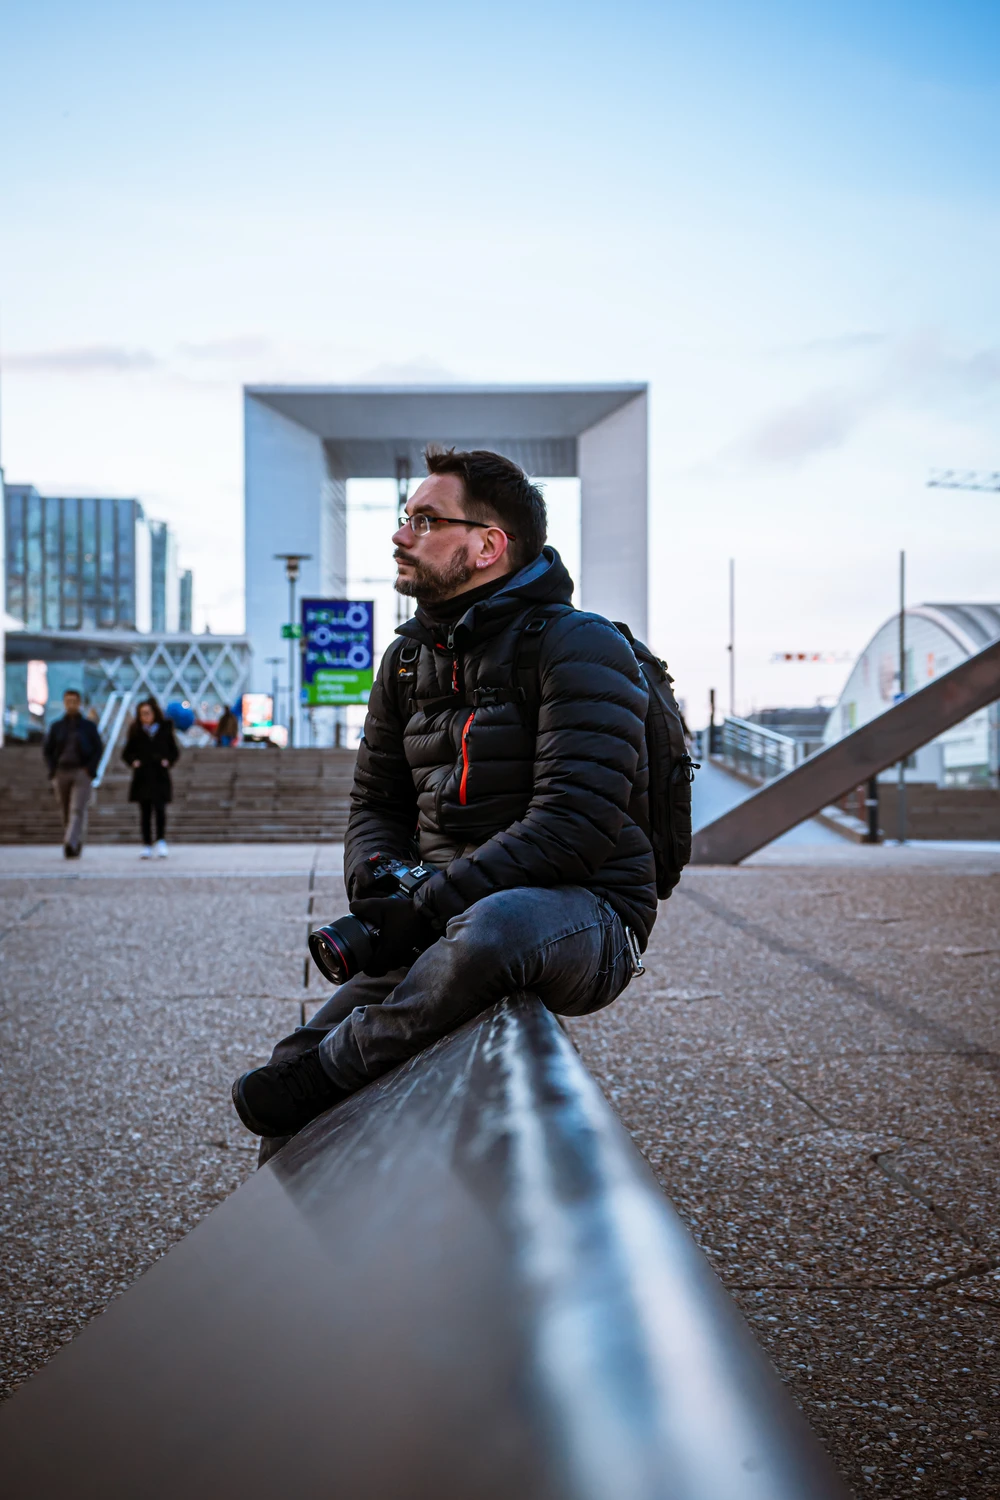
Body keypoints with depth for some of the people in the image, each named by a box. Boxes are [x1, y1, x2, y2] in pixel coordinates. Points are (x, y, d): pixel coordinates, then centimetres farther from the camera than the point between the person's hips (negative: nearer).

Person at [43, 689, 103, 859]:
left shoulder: (89, 726, 3)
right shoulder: (56, 726, 7)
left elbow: (98, 749, 3)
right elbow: (47, 749, 10)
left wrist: (90, 769, -9)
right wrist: (53, 770, -3)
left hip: (82, 773, -3)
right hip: (61, 773, 3)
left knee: (77, 810, -17)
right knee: (66, 812, 7)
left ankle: (70, 844, -29)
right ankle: (77, 846, 21)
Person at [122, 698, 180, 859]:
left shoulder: (165, 729, 6)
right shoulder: (136, 732, 7)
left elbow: (174, 751, 13)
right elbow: (126, 753, 13)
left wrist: (168, 761, -5)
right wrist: (133, 761, -5)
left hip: (160, 775, -1)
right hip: (142, 777, 1)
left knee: (159, 808, -13)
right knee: (145, 811, 3)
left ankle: (161, 840, -5)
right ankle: (147, 844, 7)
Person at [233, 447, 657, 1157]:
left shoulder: (578, 647, -9)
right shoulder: (410, 659, 14)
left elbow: (575, 826, -20)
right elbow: (377, 802, 21)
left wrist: (431, 906, -22)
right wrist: (378, 887, -2)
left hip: (584, 914, -6)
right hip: (449, 919, 6)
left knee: (492, 930, -42)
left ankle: (326, 1072, -25)